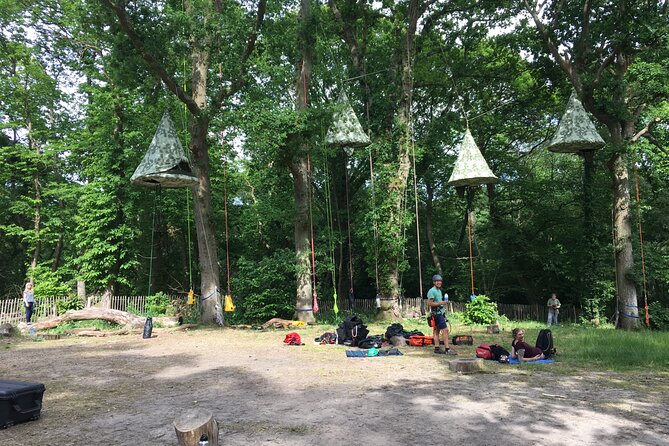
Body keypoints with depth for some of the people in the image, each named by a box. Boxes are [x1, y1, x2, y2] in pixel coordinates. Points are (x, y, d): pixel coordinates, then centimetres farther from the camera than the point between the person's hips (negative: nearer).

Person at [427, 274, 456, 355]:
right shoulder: (432, 291, -13)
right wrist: (441, 303, -19)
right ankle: (447, 349, -10)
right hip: (437, 314, -10)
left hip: (440, 313, 10)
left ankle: (437, 348, 14)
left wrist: (444, 302, 11)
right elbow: (430, 303, -19)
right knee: (445, 330, -11)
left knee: (436, 330, 11)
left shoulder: (439, 290, 17)